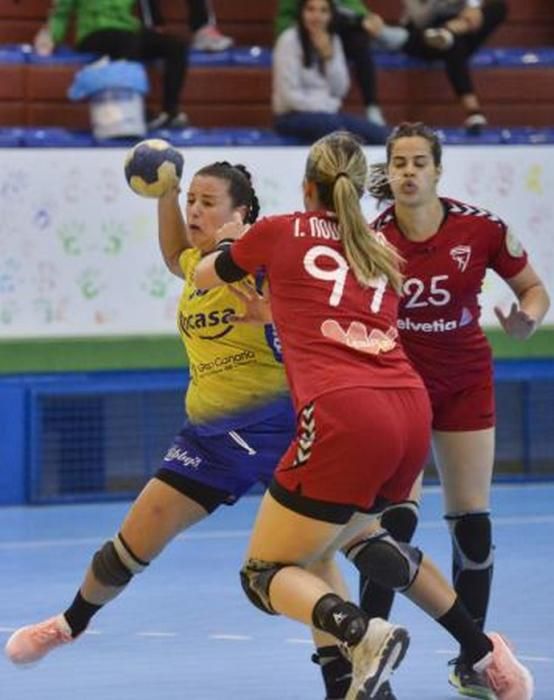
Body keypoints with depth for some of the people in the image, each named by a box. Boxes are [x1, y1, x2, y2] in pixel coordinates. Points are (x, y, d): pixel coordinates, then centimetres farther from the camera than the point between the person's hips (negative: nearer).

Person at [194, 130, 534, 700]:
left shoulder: (281, 232, 10)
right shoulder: (383, 253, 21)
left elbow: (200, 277, 27)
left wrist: (232, 243, 47)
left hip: (344, 414, -6)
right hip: (410, 409, 6)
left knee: (264, 575, 5)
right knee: (354, 530, 34)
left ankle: (362, 633, -26)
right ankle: (483, 652, 27)